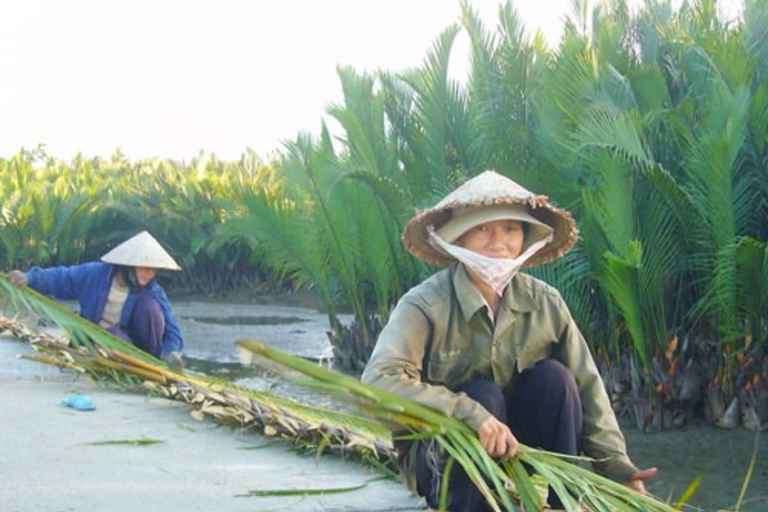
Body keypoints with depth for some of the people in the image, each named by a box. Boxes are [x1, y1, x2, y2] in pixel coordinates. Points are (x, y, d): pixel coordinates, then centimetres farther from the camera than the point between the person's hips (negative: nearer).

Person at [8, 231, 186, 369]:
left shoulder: (154, 292, -16)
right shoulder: (95, 274, -15)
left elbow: (171, 329, -21)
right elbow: (60, 278, -3)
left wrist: (171, 351, -42)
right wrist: (28, 279, -18)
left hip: (131, 338, 1)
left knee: (148, 303, -28)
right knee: (113, 337, -40)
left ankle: (154, 360, -17)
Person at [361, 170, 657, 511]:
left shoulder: (545, 303, -7)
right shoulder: (425, 305, -20)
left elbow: (586, 388, -5)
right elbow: (378, 379, -35)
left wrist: (616, 467, -17)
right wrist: (470, 413, -44)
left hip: (518, 450, 4)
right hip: (440, 457, -3)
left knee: (553, 376, -20)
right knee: (482, 394, -31)